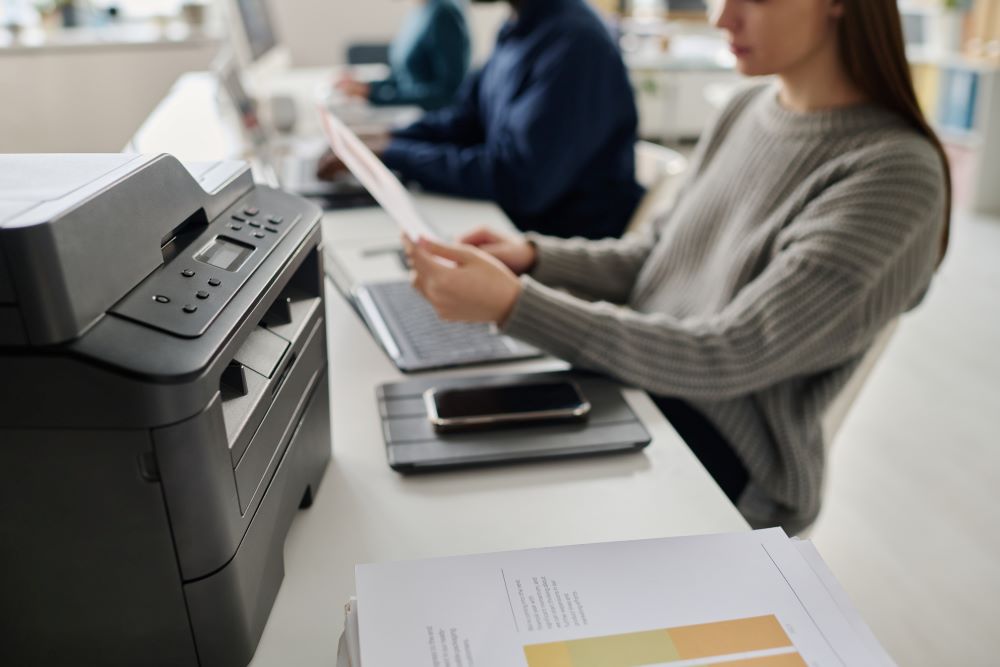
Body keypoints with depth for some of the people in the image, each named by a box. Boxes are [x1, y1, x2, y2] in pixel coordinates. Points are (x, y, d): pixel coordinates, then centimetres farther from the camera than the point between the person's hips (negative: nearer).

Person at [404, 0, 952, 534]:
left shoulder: (893, 170, -20)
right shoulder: (748, 110, 4)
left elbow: (728, 357, -25)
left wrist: (514, 305, -30)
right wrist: (535, 257, -3)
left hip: (730, 459, -6)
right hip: (636, 378, 7)